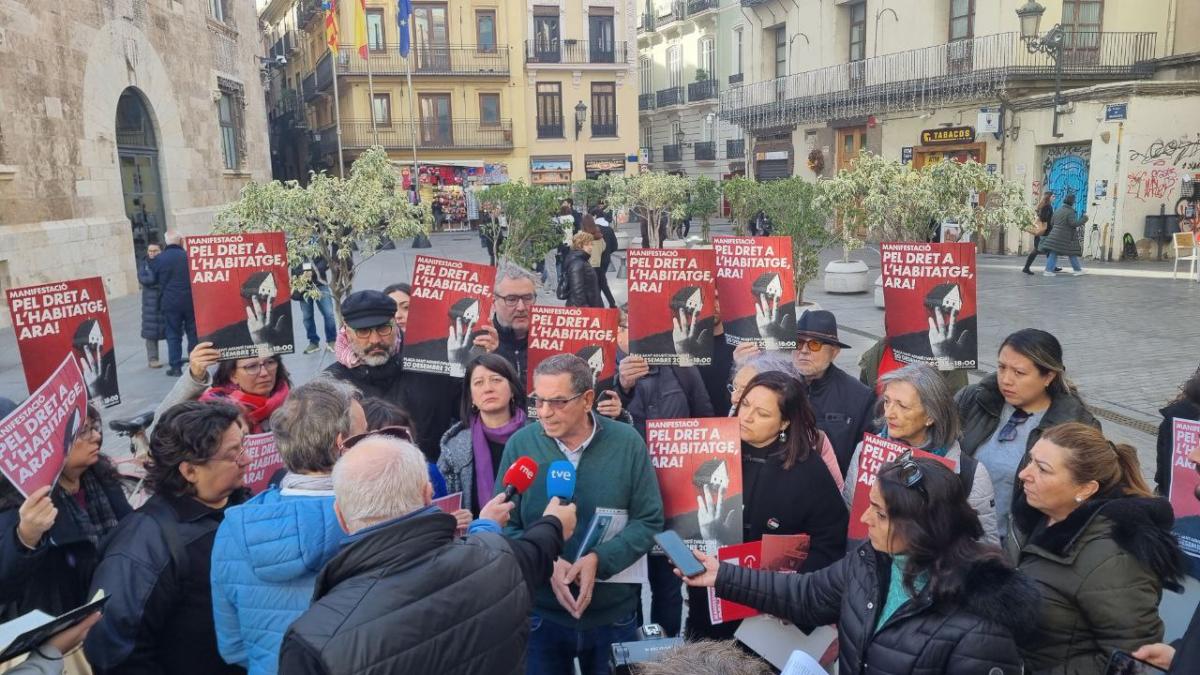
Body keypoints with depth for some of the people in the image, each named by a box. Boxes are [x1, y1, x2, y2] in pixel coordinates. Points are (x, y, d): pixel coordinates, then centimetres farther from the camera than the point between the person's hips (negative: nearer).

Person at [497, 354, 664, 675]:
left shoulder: (628, 442, -9)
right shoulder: (520, 444, -9)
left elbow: (649, 520, -6)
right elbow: (504, 524, -4)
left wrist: (599, 559, -21)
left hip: (614, 613, 1)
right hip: (540, 612, 0)